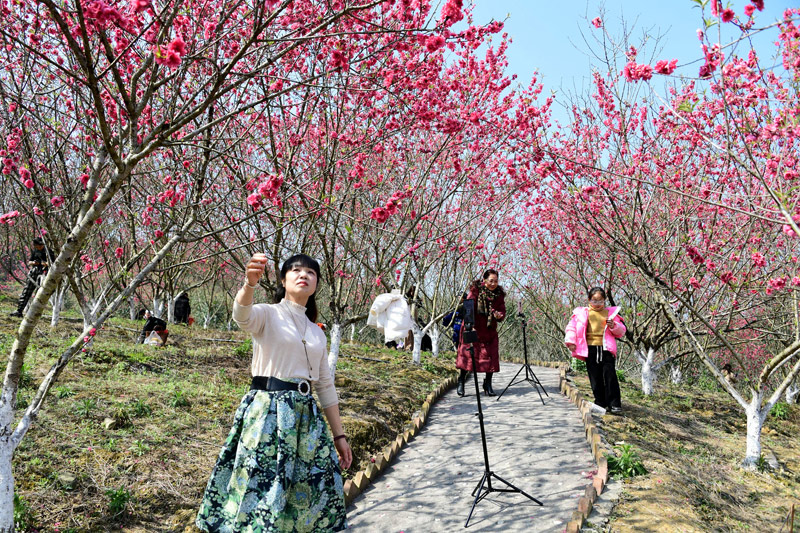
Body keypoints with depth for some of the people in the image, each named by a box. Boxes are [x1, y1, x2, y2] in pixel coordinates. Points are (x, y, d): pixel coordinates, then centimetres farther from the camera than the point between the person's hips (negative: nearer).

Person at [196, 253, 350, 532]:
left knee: (317, 490, 7)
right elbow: (241, 315, -26)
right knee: (261, 488, -5)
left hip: (306, 416, 6)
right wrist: (250, 283, -47)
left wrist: (339, 435, 14)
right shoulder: (267, 314, -1)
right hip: (267, 412, -5)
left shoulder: (317, 333, 15)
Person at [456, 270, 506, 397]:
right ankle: (461, 381, 15)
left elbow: (502, 311, 2)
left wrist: (499, 315, -22)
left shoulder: (499, 294, 2)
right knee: (467, 354, -3)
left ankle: (488, 385, 13)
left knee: (491, 356, -1)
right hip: (473, 329, -4)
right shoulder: (476, 290, -11)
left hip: (490, 331, 4)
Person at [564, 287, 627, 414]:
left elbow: (622, 331, 12)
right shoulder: (582, 313, 9)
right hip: (590, 348, 1)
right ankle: (600, 403, 15)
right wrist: (571, 341, -5)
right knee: (595, 377, 4)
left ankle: (615, 404, -6)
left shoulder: (610, 313, 11)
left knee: (609, 375, -10)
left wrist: (614, 326, -8)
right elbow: (572, 327, 7)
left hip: (606, 348, -1)